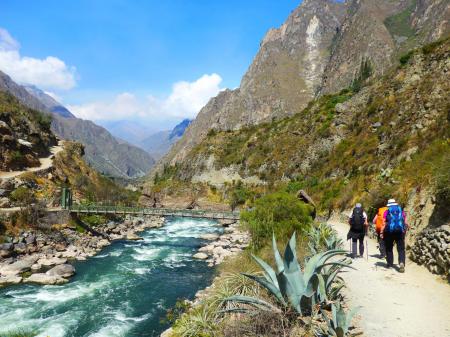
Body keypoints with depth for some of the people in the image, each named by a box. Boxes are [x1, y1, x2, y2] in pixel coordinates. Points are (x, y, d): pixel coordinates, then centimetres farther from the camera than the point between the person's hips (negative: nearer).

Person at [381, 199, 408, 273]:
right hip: (400, 231, 1)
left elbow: (384, 224, -3)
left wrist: (382, 233, -1)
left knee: (389, 248, 13)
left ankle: (390, 264, 18)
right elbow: (405, 223, 10)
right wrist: (404, 232, 19)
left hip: (389, 231, -1)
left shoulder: (386, 212, 3)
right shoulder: (401, 211, 12)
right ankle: (401, 263, -20)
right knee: (401, 249, 1)